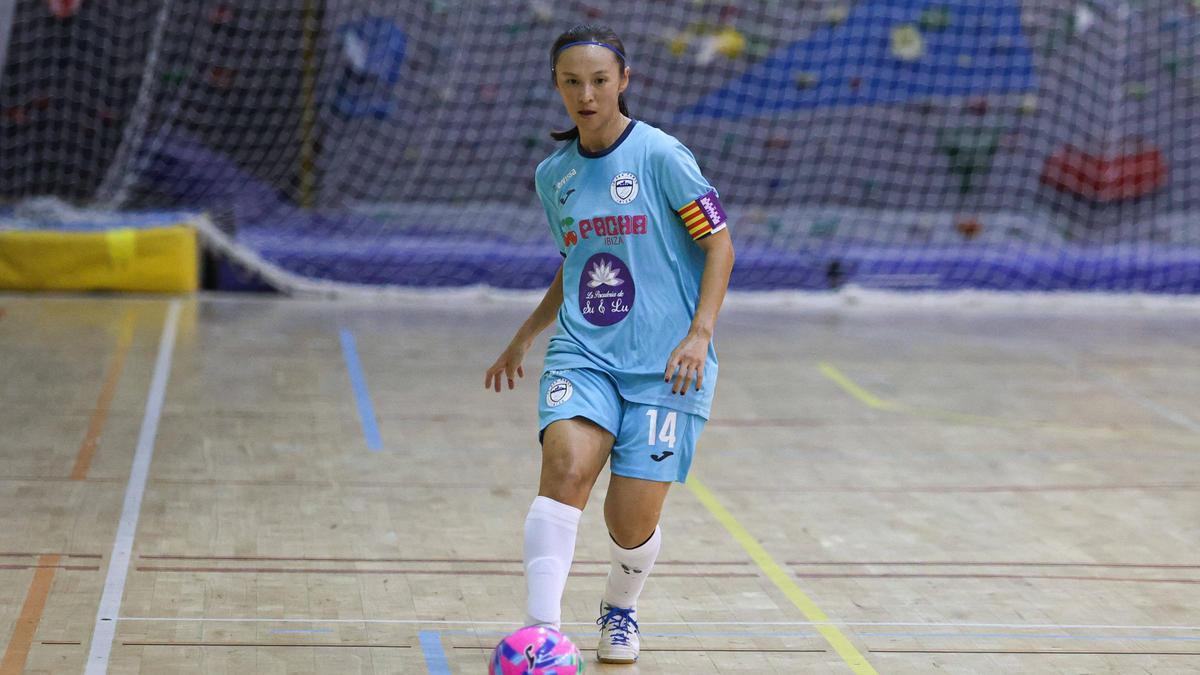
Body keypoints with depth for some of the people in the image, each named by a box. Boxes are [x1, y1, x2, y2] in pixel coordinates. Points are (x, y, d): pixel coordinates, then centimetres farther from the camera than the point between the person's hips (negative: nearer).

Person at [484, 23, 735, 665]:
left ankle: (620, 610, 32)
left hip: (664, 367, -3)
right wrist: (523, 339, 25)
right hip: (582, 354, 3)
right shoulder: (552, 175, 10)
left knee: (631, 521, -2)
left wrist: (700, 334, -15)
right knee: (565, 467, -26)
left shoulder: (661, 155, -6)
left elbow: (718, 243, -5)